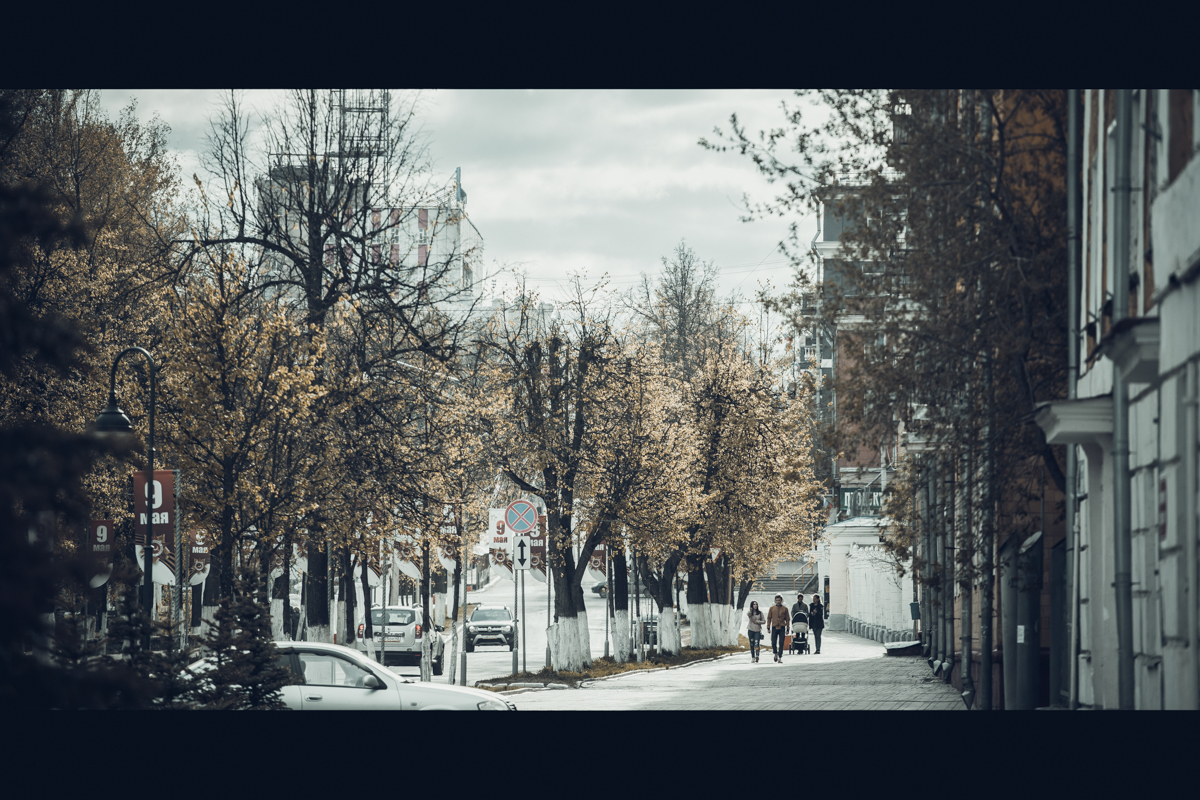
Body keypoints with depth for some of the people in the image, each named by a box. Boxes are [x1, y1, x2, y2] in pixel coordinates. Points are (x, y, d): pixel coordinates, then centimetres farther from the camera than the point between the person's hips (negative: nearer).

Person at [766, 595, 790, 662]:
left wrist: (787, 629, 3)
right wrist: (768, 627, 3)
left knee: (781, 643, -5)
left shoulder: (785, 609, 4)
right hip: (774, 628, 1)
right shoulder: (772, 608, 6)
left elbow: (787, 619, 7)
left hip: (782, 628, -1)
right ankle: (775, 654, 24)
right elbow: (769, 618, 9)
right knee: (773, 642, -1)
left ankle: (780, 657, -2)